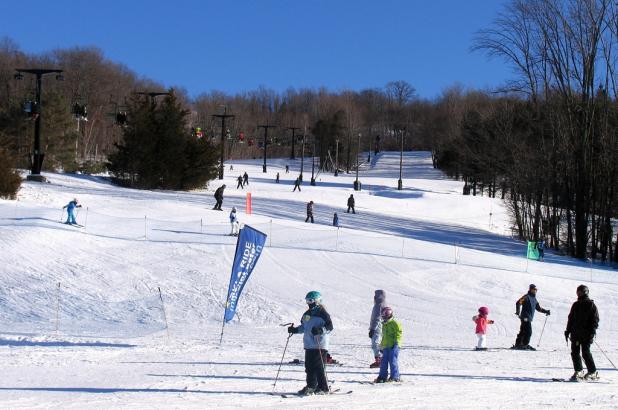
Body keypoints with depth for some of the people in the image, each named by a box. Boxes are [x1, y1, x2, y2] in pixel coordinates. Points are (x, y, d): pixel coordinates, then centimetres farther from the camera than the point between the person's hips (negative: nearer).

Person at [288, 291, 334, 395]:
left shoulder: (322, 313, -7)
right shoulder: (307, 314, 16)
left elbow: (329, 327, -13)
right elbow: (303, 327, 27)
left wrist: (320, 330, -27)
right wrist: (294, 330, 13)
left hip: (320, 346, -8)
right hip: (309, 345, 8)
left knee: (318, 367, -10)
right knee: (309, 367, 10)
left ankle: (324, 388, -4)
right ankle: (311, 386, 21)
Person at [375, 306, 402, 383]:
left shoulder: (394, 323, -7)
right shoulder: (384, 325, 19)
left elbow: (398, 333, -11)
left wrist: (396, 342, -18)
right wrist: (381, 346, 25)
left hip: (393, 346, -8)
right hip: (386, 346, 8)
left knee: (393, 361, -9)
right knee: (384, 361, 6)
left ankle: (395, 376, -4)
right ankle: (382, 376, 11)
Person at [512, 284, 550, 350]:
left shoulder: (534, 299, 21)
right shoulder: (526, 297, -7)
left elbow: (538, 308, 30)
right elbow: (518, 303, -18)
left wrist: (546, 311, 21)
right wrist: (518, 312, -28)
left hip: (529, 318, 9)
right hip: (525, 317, -9)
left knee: (523, 332, 10)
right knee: (528, 332, -14)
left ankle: (518, 344, 14)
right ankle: (525, 345, -12)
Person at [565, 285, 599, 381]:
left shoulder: (591, 305, -2)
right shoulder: (575, 305, 15)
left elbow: (595, 320, -4)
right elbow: (570, 318, 20)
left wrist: (592, 332, -14)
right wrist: (567, 331, 14)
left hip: (586, 334, -6)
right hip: (575, 333, 6)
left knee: (585, 352, -10)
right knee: (574, 352, 3)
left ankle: (593, 373, -1)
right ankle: (578, 372, 13)